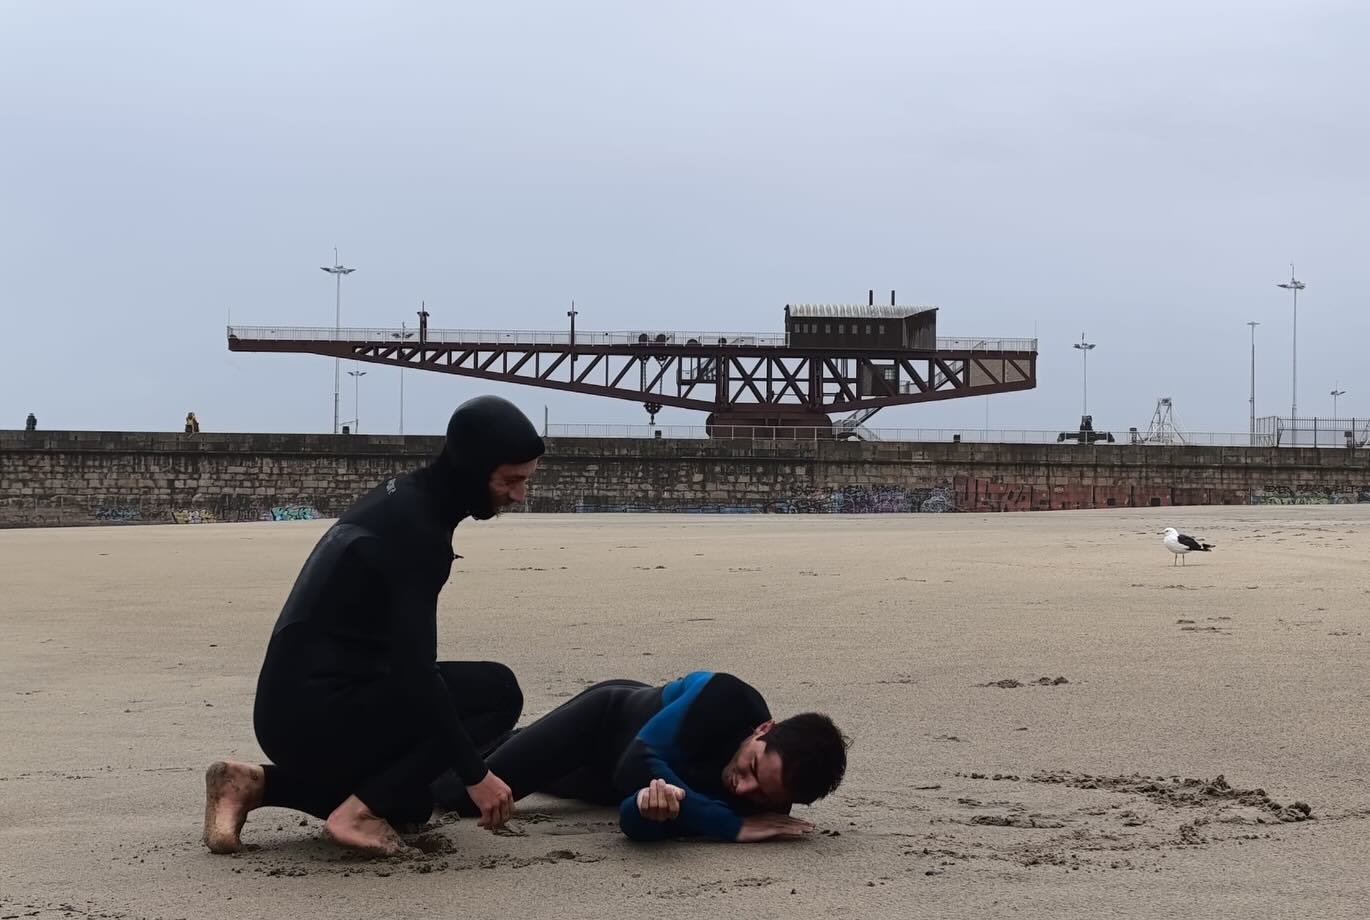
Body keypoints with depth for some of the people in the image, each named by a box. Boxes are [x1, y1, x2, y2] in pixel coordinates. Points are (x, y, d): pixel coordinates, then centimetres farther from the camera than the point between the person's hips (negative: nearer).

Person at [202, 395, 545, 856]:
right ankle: (361, 811, -11)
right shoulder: (412, 525, -19)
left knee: (410, 801, 29)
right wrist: (475, 774, -18)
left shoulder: (406, 499, 11)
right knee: (496, 690, -10)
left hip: (291, 711, 10)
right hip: (319, 715, -10)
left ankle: (254, 783, 14)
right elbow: (413, 670, -23)